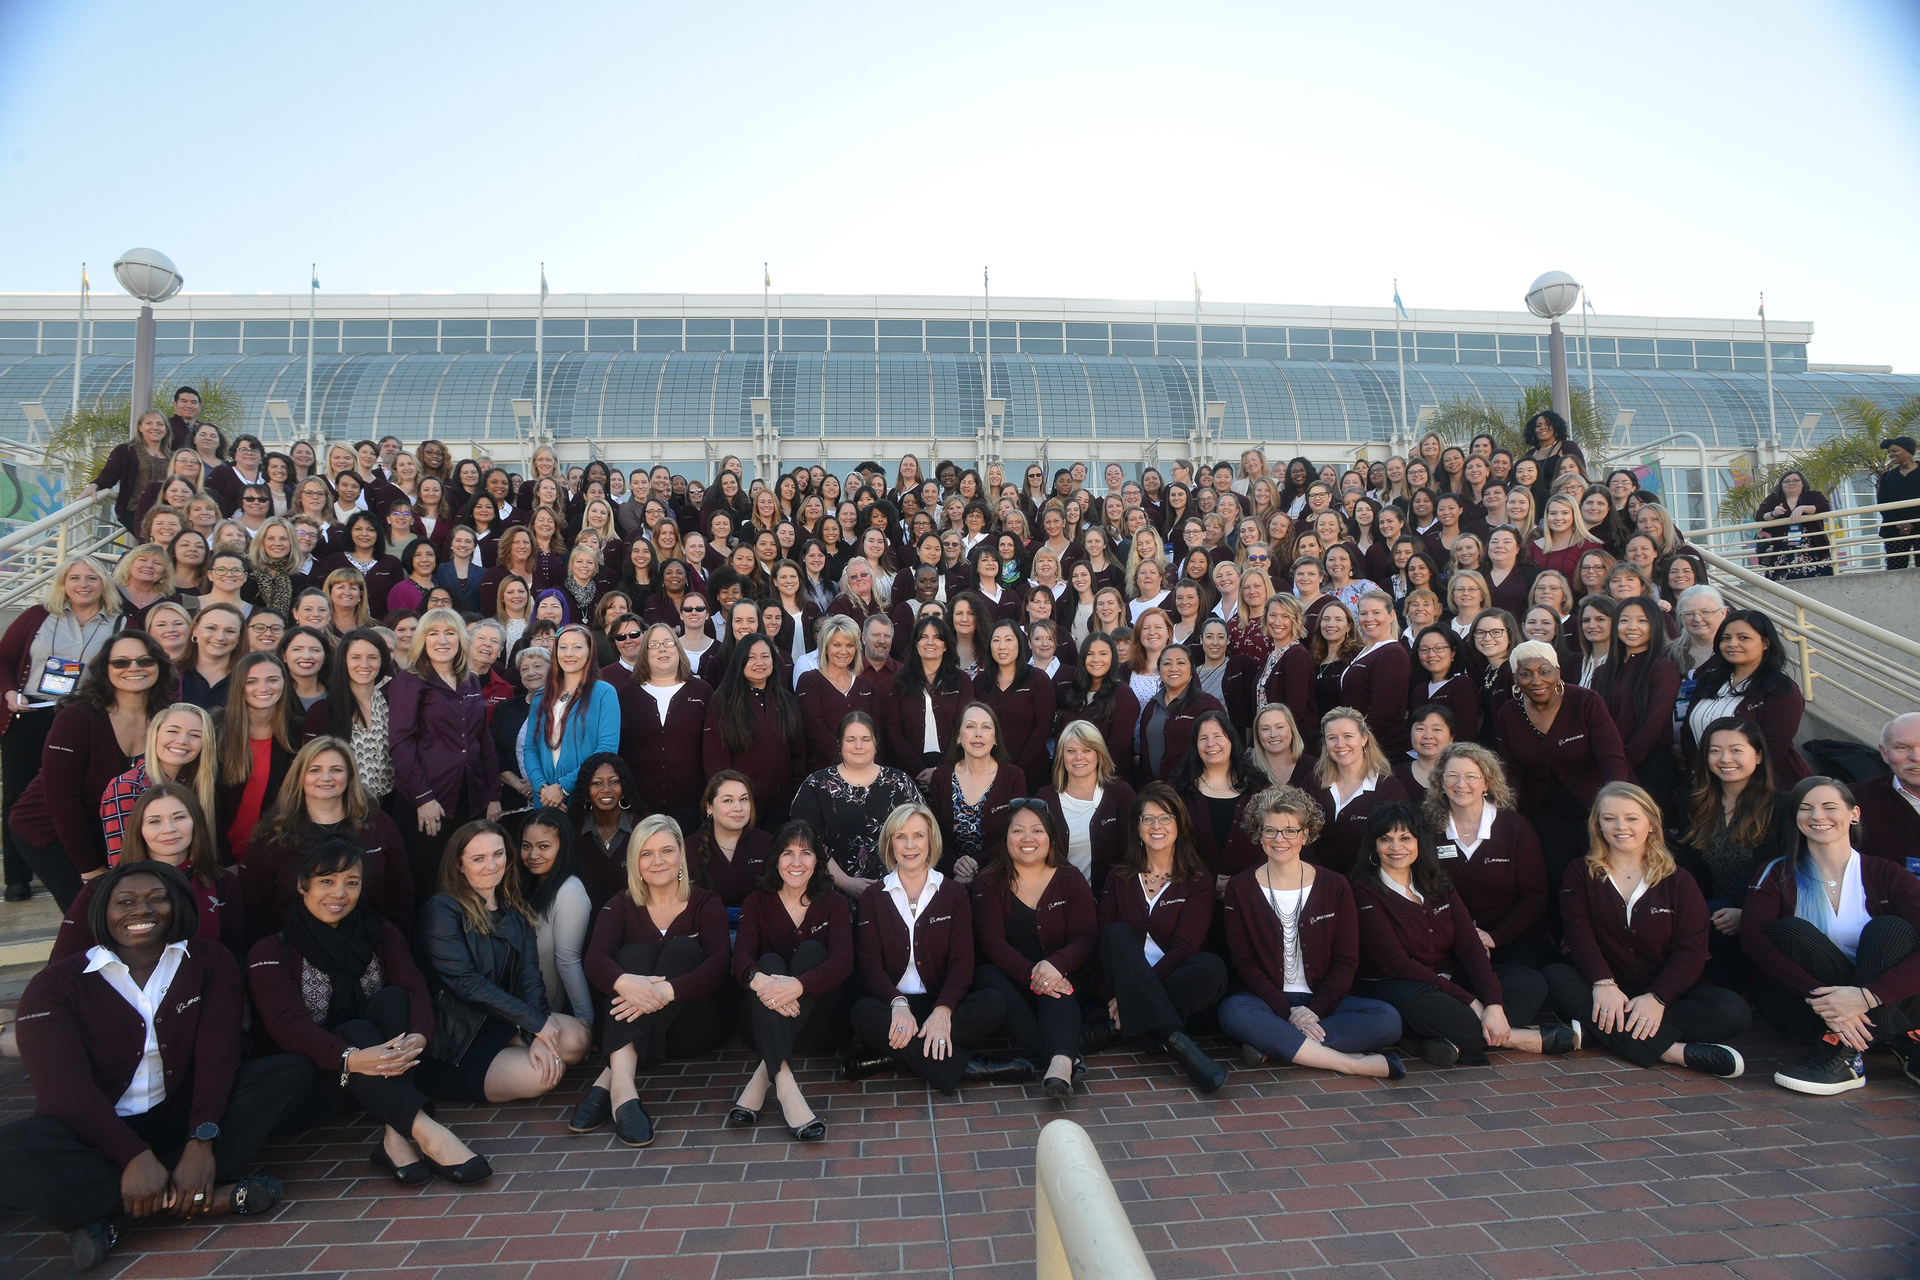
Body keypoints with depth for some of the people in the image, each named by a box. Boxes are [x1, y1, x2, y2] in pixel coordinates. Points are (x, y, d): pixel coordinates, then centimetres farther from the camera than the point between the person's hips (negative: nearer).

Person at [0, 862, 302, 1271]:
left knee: (291, 1069, -22)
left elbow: (217, 1053, -11)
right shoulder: (56, 985, -3)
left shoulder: (209, 962, 1)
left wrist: (201, 1141, -27)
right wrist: (134, 1156, -30)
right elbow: (64, 1085, -16)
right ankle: (206, 1198, -30)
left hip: (182, 1118, 2)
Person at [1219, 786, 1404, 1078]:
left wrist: (1314, 1009, -13)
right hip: (1268, 1001, -2)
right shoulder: (1239, 889, 2)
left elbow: (1346, 962, 3)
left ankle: (1271, 1045, -27)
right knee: (1233, 1011, -35)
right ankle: (1353, 1063, -31)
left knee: (1388, 1019, -25)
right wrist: (1288, 1013, -16)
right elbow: (1244, 963, -2)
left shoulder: (1334, 887, 5)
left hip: (1322, 1000, 2)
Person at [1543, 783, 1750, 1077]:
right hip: (1604, 989, -1)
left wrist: (1657, 998, -21)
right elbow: (1579, 934, -7)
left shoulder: (1678, 882, 7)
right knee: (1554, 977, -31)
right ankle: (1672, 1051, -37)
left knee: (1733, 1011, -26)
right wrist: (1603, 983, -26)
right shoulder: (1579, 873, 6)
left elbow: (1691, 949, -4)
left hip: (1664, 992, 1)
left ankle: (1600, 1029, -32)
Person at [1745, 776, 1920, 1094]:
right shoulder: (1777, 874, 2)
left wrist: (1866, 996, -29)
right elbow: (1752, 937, -15)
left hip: (1883, 1006, 1)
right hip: (1804, 1006, 0)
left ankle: (1843, 1056, -32)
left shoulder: (1887, 875, 2)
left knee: (1890, 929, -22)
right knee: (1790, 931, -25)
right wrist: (1817, 995, -29)